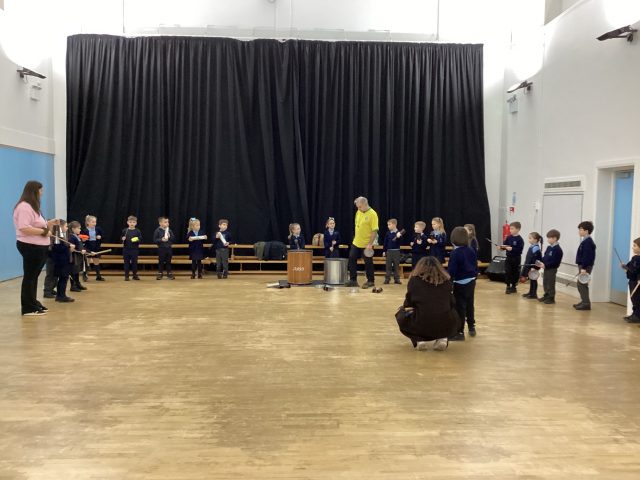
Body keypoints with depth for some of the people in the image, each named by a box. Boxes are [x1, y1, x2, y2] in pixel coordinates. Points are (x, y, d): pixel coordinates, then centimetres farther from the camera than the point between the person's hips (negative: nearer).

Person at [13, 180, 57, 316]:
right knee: (29, 277, -5)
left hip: (38, 247, 11)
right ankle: (28, 308, 0)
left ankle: (33, 304, 24)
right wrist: (44, 232, -21)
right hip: (31, 247, -11)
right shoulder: (24, 207, -16)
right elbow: (24, 228, -26)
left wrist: (48, 224, 10)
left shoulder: (32, 207, 19)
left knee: (34, 276, 16)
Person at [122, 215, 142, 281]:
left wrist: (137, 240, -18)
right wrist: (123, 239, -11)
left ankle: (135, 275, 18)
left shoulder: (138, 231, 1)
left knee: (134, 262, 5)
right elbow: (121, 239, 10)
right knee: (126, 262, 5)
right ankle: (126, 276, 13)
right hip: (126, 249, 1)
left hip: (135, 249, -1)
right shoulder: (125, 231, 3)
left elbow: (141, 240, 2)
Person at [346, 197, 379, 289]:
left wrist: (370, 244, -23)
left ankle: (371, 281, 17)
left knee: (368, 263, 3)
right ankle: (353, 280, 16)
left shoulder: (372, 214, -17)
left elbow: (375, 231, -20)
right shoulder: (358, 212, 5)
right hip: (356, 243, 7)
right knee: (352, 259, 7)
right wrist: (355, 238, 16)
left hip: (366, 245, -7)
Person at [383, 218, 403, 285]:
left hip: (396, 251, -2)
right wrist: (384, 251, 6)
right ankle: (387, 279, 9)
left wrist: (399, 237, -29)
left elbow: (400, 242, -10)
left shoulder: (398, 233, -6)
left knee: (396, 265, 6)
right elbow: (385, 242, 7)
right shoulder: (388, 233, 3)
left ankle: (396, 279, 13)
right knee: (388, 266, 4)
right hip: (389, 251, 2)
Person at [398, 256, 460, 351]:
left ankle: (420, 340, 4)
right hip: (446, 326, 2)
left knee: (402, 318, 28)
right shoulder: (446, 280, 9)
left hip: (422, 325, -2)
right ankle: (442, 339, 9)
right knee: (453, 315, 35)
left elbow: (408, 303, 11)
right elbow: (451, 303, 17)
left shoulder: (415, 280, 4)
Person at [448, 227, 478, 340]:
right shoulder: (471, 251, 4)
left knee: (460, 307, -3)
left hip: (460, 284, -7)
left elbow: (451, 271, -18)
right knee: (470, 305, 19)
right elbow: (476, 267, 12)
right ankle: (472, 327, 30)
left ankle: (459, 332, 0)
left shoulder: (455, 253, -16)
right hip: (471, 282, 7)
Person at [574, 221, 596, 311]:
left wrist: (583, 268, -25)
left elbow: (586, 256, -22)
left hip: (585, 266, -10)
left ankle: (586, 303, -7)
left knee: (581, 284, -9)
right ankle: (584, 301, 22)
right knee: (581, 284, 14)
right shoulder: (585, 241, 14)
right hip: (583, 266, 10)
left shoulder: (588, 242, -17)